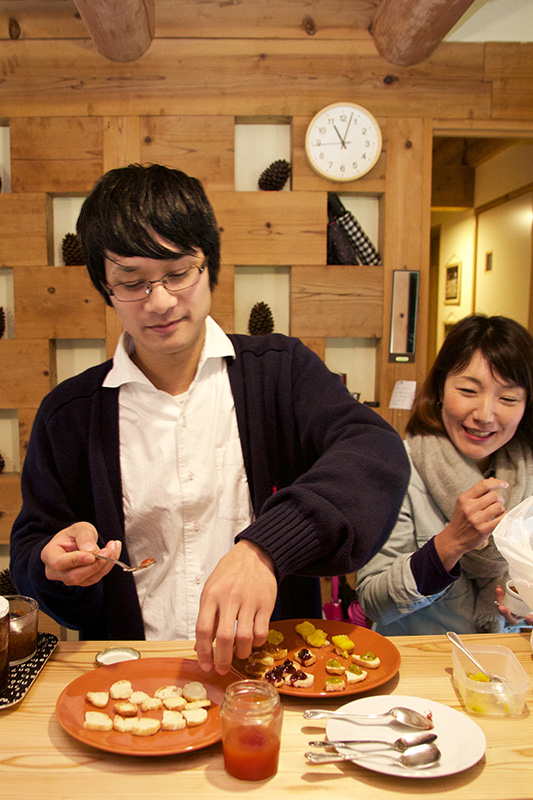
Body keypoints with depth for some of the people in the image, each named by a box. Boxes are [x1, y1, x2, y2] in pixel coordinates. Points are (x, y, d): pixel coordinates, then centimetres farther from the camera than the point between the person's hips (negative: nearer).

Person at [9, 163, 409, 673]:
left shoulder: (280, 370, 0)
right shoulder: (68, 413, 4)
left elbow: (376, 452, -15)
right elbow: (29, 548, 13)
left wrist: (264, 548, -30)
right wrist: (57, 567, -11)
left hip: (272, 662, -2)